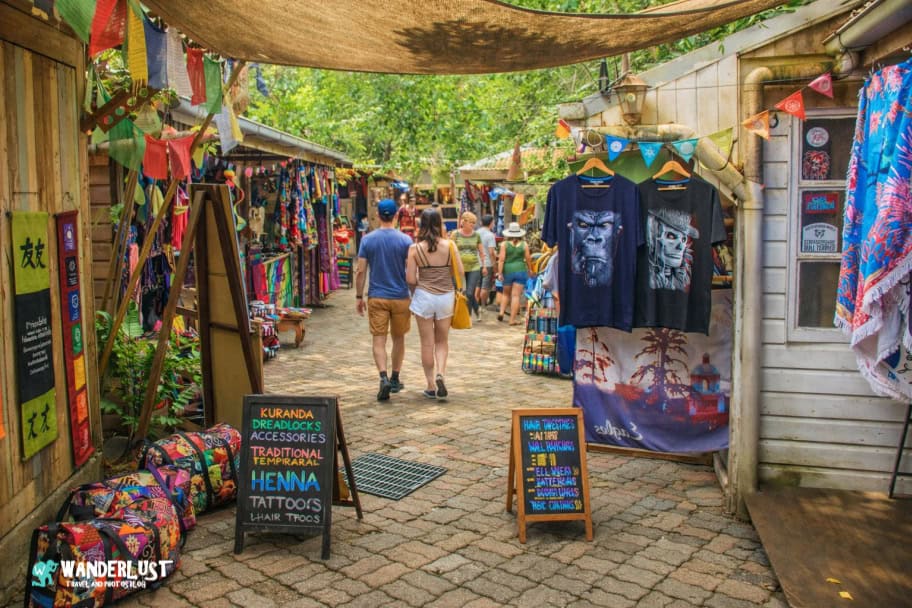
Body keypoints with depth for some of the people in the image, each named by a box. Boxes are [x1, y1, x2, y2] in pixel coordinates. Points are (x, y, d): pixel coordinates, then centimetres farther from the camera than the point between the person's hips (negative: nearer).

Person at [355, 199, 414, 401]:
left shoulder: (367, 240, -2)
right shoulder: (405, 240, -5)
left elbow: (360, 271, -3)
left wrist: (359, 297, 7)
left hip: (377, 297, 0)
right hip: (400, 297, 0)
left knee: (379, 341, 1)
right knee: (398, 339, 15)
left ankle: (384, 378, -17)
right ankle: (395, 379, 24)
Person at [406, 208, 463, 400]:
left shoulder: (415, 248, -7)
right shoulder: (449, 245, -6)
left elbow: (410, 279, -7)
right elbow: (460, 271, -3)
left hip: (423, 296, -1)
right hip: (446, 296, 1)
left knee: (427, 343, 9)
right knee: (442, 341, 16)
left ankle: (431, 386, 15)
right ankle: (440, 373, -7)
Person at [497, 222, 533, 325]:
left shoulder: (504, 244, -2)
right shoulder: (524, 244, 0)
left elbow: (501, 259, -7)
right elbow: (528, 259, 4)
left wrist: (500, 273, -4)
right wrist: (530, 270, 20)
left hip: (507, 270, 1)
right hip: (520, 270, -1)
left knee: (505, 293, 21)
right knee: (516, 295, -1)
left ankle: (501, 312, 9)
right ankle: (512, 319, -1)